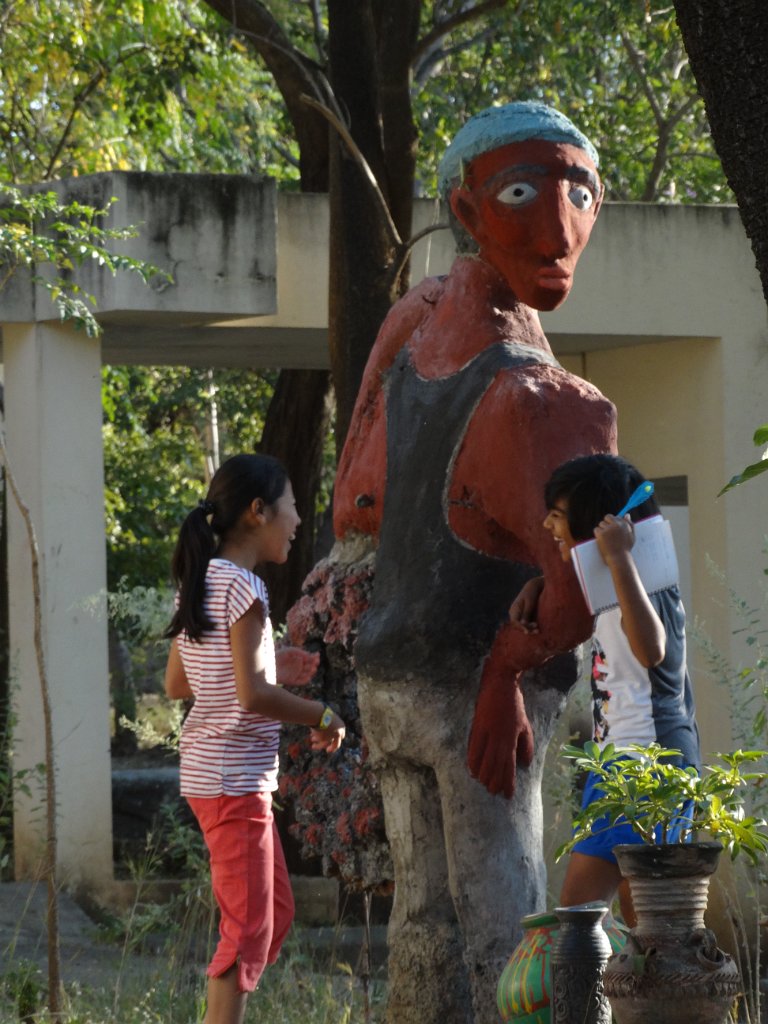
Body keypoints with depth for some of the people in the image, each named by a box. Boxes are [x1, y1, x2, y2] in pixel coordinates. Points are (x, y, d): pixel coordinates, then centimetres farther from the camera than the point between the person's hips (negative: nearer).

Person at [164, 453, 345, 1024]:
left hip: (206, 772, 10)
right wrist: (323, 718, -10)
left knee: (277, 913, 17)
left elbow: (178, 684, 16)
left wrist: (273, 669, 16)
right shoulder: (242, 587, -17)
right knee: (250, 928, -6)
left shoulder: (199, 583, 10)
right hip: (235, 778, -10)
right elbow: (252, 695, -24)